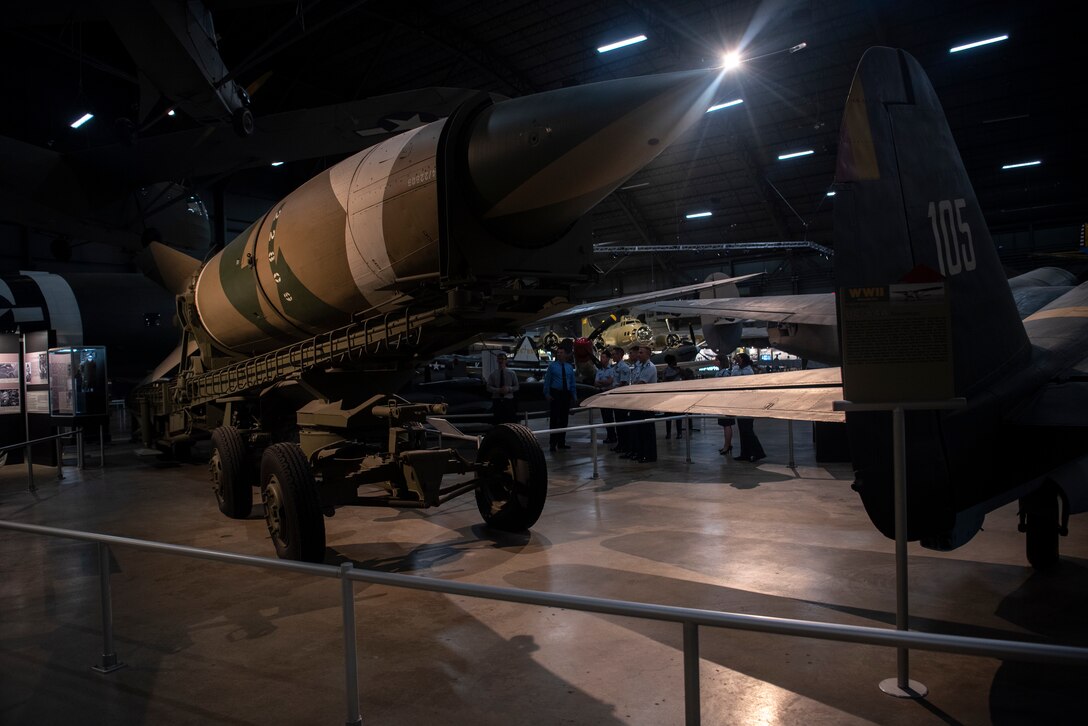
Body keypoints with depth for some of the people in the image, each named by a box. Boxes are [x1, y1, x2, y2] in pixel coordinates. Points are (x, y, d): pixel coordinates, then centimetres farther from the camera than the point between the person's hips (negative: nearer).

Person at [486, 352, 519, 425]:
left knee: (510, 421, -5)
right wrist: (498, 390, -15)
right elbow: (489, 387, 3)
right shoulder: (493, 374, 7)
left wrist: (509, 389, -12)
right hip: (497, 400, 0)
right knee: (497, 421, -1)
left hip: (508, 400, 0)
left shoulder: (511, 373, 7)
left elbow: (516, 387, 9)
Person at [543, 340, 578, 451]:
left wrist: (574, 396, 11)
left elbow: (572, 383, 14)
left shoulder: (569, 367, 11)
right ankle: (552, 443, -1)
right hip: (555, 394, -4)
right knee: (554, 419, -6)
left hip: (566, 395, 4)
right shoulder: (552, 366, 1)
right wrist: (547, 394, -7)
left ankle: (561, 443, 17)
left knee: (564, 419, 8)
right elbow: (547, 381, 0)